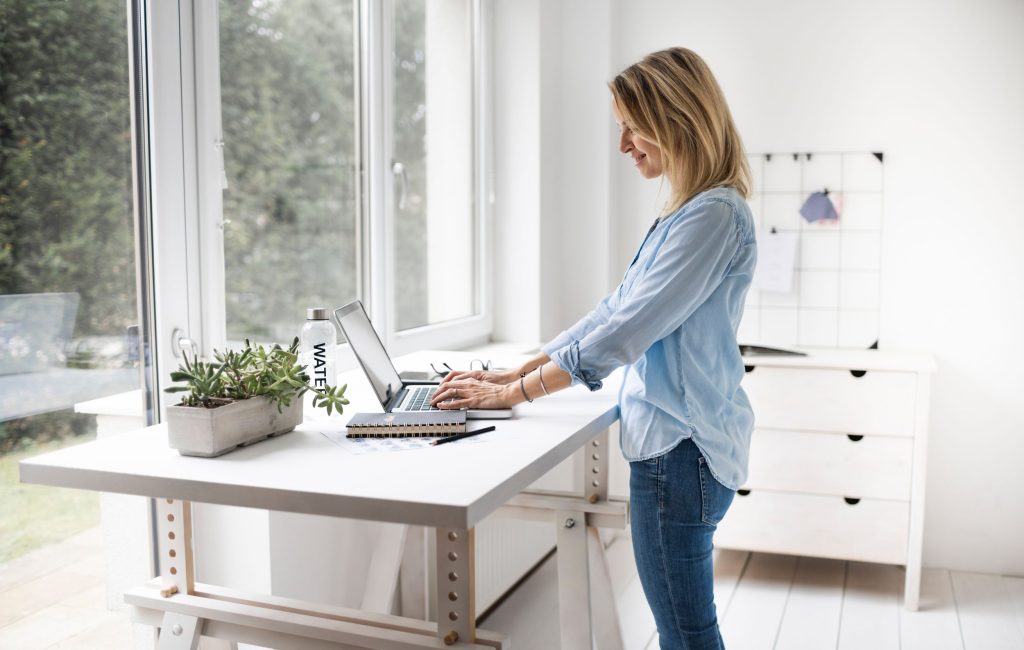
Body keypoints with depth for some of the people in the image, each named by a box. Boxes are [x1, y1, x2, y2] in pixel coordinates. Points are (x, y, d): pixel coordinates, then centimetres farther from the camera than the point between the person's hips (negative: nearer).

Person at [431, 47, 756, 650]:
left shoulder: (714, 215, -18)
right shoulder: (687, 211, 16)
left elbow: (626, 330, -21)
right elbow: (617, 309, 16)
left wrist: (517, 393, -14)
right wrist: (518, 372, 10)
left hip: (681, 446, -10)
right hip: (675, 440, 10)